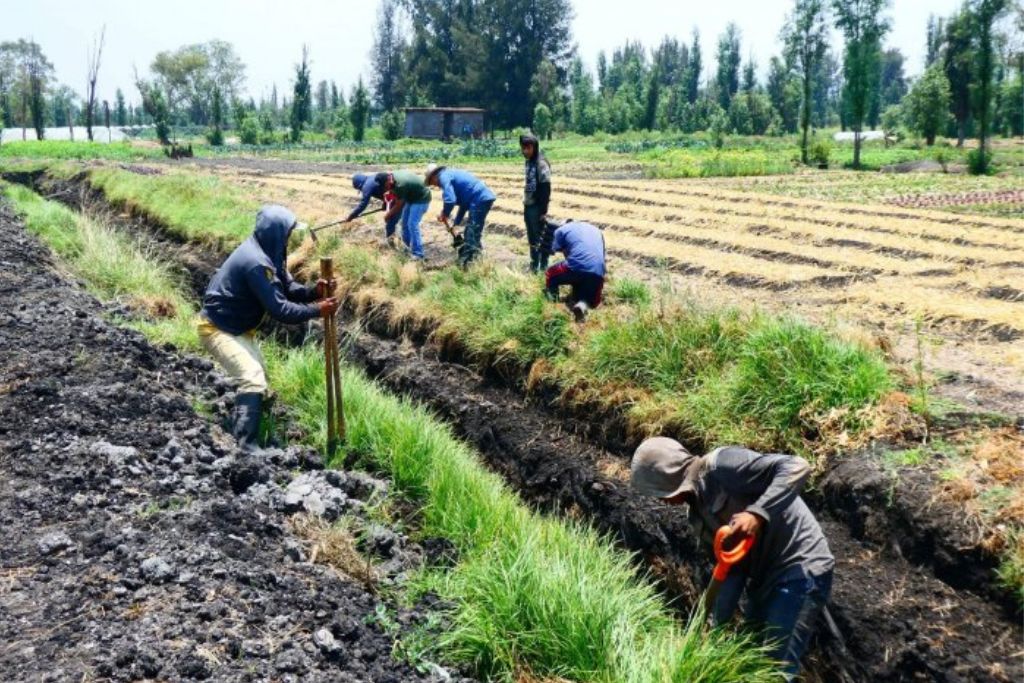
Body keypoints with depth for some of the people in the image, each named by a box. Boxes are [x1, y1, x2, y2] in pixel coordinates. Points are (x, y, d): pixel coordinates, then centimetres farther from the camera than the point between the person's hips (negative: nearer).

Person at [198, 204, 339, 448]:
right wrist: (316, 310, -25)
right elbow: (279, 309, -30)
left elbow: (288, 287, 2)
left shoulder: (267, 253, 1)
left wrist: (313, 291, -17)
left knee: (259, 376, 24)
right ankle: (245, 446, -28)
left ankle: (238, 433, 42)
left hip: (238, 327, 11)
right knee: (253, 379, -26)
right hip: (218, 328, -11)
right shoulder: (256, 263, -31)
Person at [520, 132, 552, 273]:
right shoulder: (529, 162, 10)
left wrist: (543, 210, -19)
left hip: (537, 207, -9)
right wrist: (525, 204, 16)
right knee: (531, 238, 15)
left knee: (540, 238, -2)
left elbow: (546, 188, -18)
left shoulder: (541, 163, -15)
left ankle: (543, 267, 4)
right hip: (528, 205, 9)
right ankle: (534, 265, 24)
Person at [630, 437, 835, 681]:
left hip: (801, 570, -9)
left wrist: (757, 513, -35)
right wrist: (717, 623, 4)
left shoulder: (722, 465, -19)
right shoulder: (698, 511, 8)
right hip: (763, 576, 9)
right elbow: (731, 560, 10)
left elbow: (796, 467, -26)